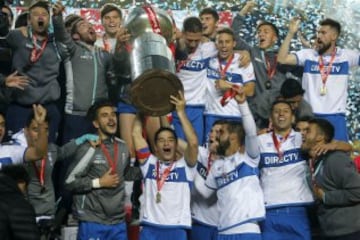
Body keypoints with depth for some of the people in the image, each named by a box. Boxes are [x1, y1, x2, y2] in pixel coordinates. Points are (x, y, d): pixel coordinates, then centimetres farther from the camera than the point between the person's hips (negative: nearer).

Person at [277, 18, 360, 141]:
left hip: (335, 117, 0)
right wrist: (291, 33, -14)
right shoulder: (307, 55, 2)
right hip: (309, 116, 0)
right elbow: (282, 59, -7)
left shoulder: (346, 56, 1)